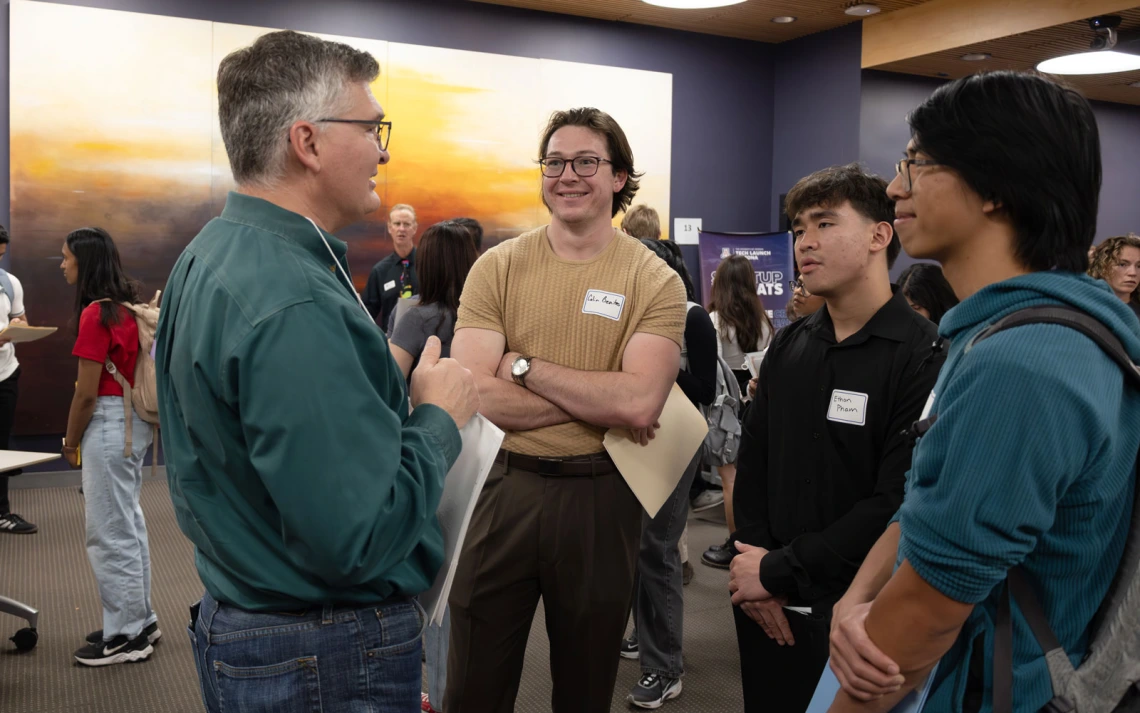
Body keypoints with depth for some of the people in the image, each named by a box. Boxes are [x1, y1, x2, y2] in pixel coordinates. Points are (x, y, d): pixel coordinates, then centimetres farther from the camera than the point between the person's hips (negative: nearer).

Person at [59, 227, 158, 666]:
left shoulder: (95, 315, -18)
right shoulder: (127, 307, 8)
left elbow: (86, 393, -17)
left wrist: (70, 443, -4)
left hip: (108, 425, -9)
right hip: (133, 422, 9)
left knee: (110, 532, 1)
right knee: (128, 523, 18)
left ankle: (126, 636, 12)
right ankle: (139, 620, 29)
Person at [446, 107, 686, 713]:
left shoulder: (655, 281, -5)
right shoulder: (498, 267, -2)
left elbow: (639, 402, -19)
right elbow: (477, 395, -13)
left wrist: (523, 366, -15)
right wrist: (602, 403, -14)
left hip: (600, 496, 0)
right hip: (502, 487, 1)